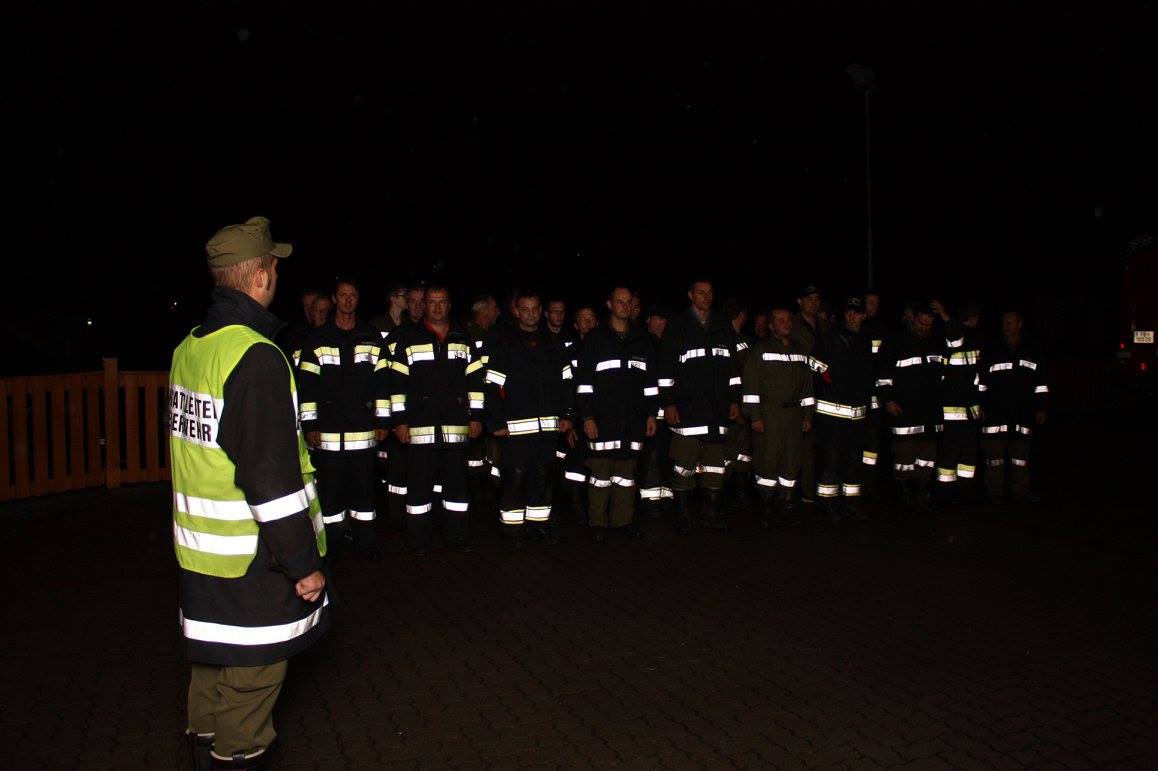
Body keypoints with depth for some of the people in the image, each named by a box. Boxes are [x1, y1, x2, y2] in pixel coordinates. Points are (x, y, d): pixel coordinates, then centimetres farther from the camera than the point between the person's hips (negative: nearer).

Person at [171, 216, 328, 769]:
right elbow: (272, 479, -25)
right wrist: (304, 562, -18)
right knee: (251, 675, 8)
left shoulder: (188, 349, 6)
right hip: (250, 560, -9)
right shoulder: (255, 356, -23)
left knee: (212, 666, 25)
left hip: (199, 551, 9)